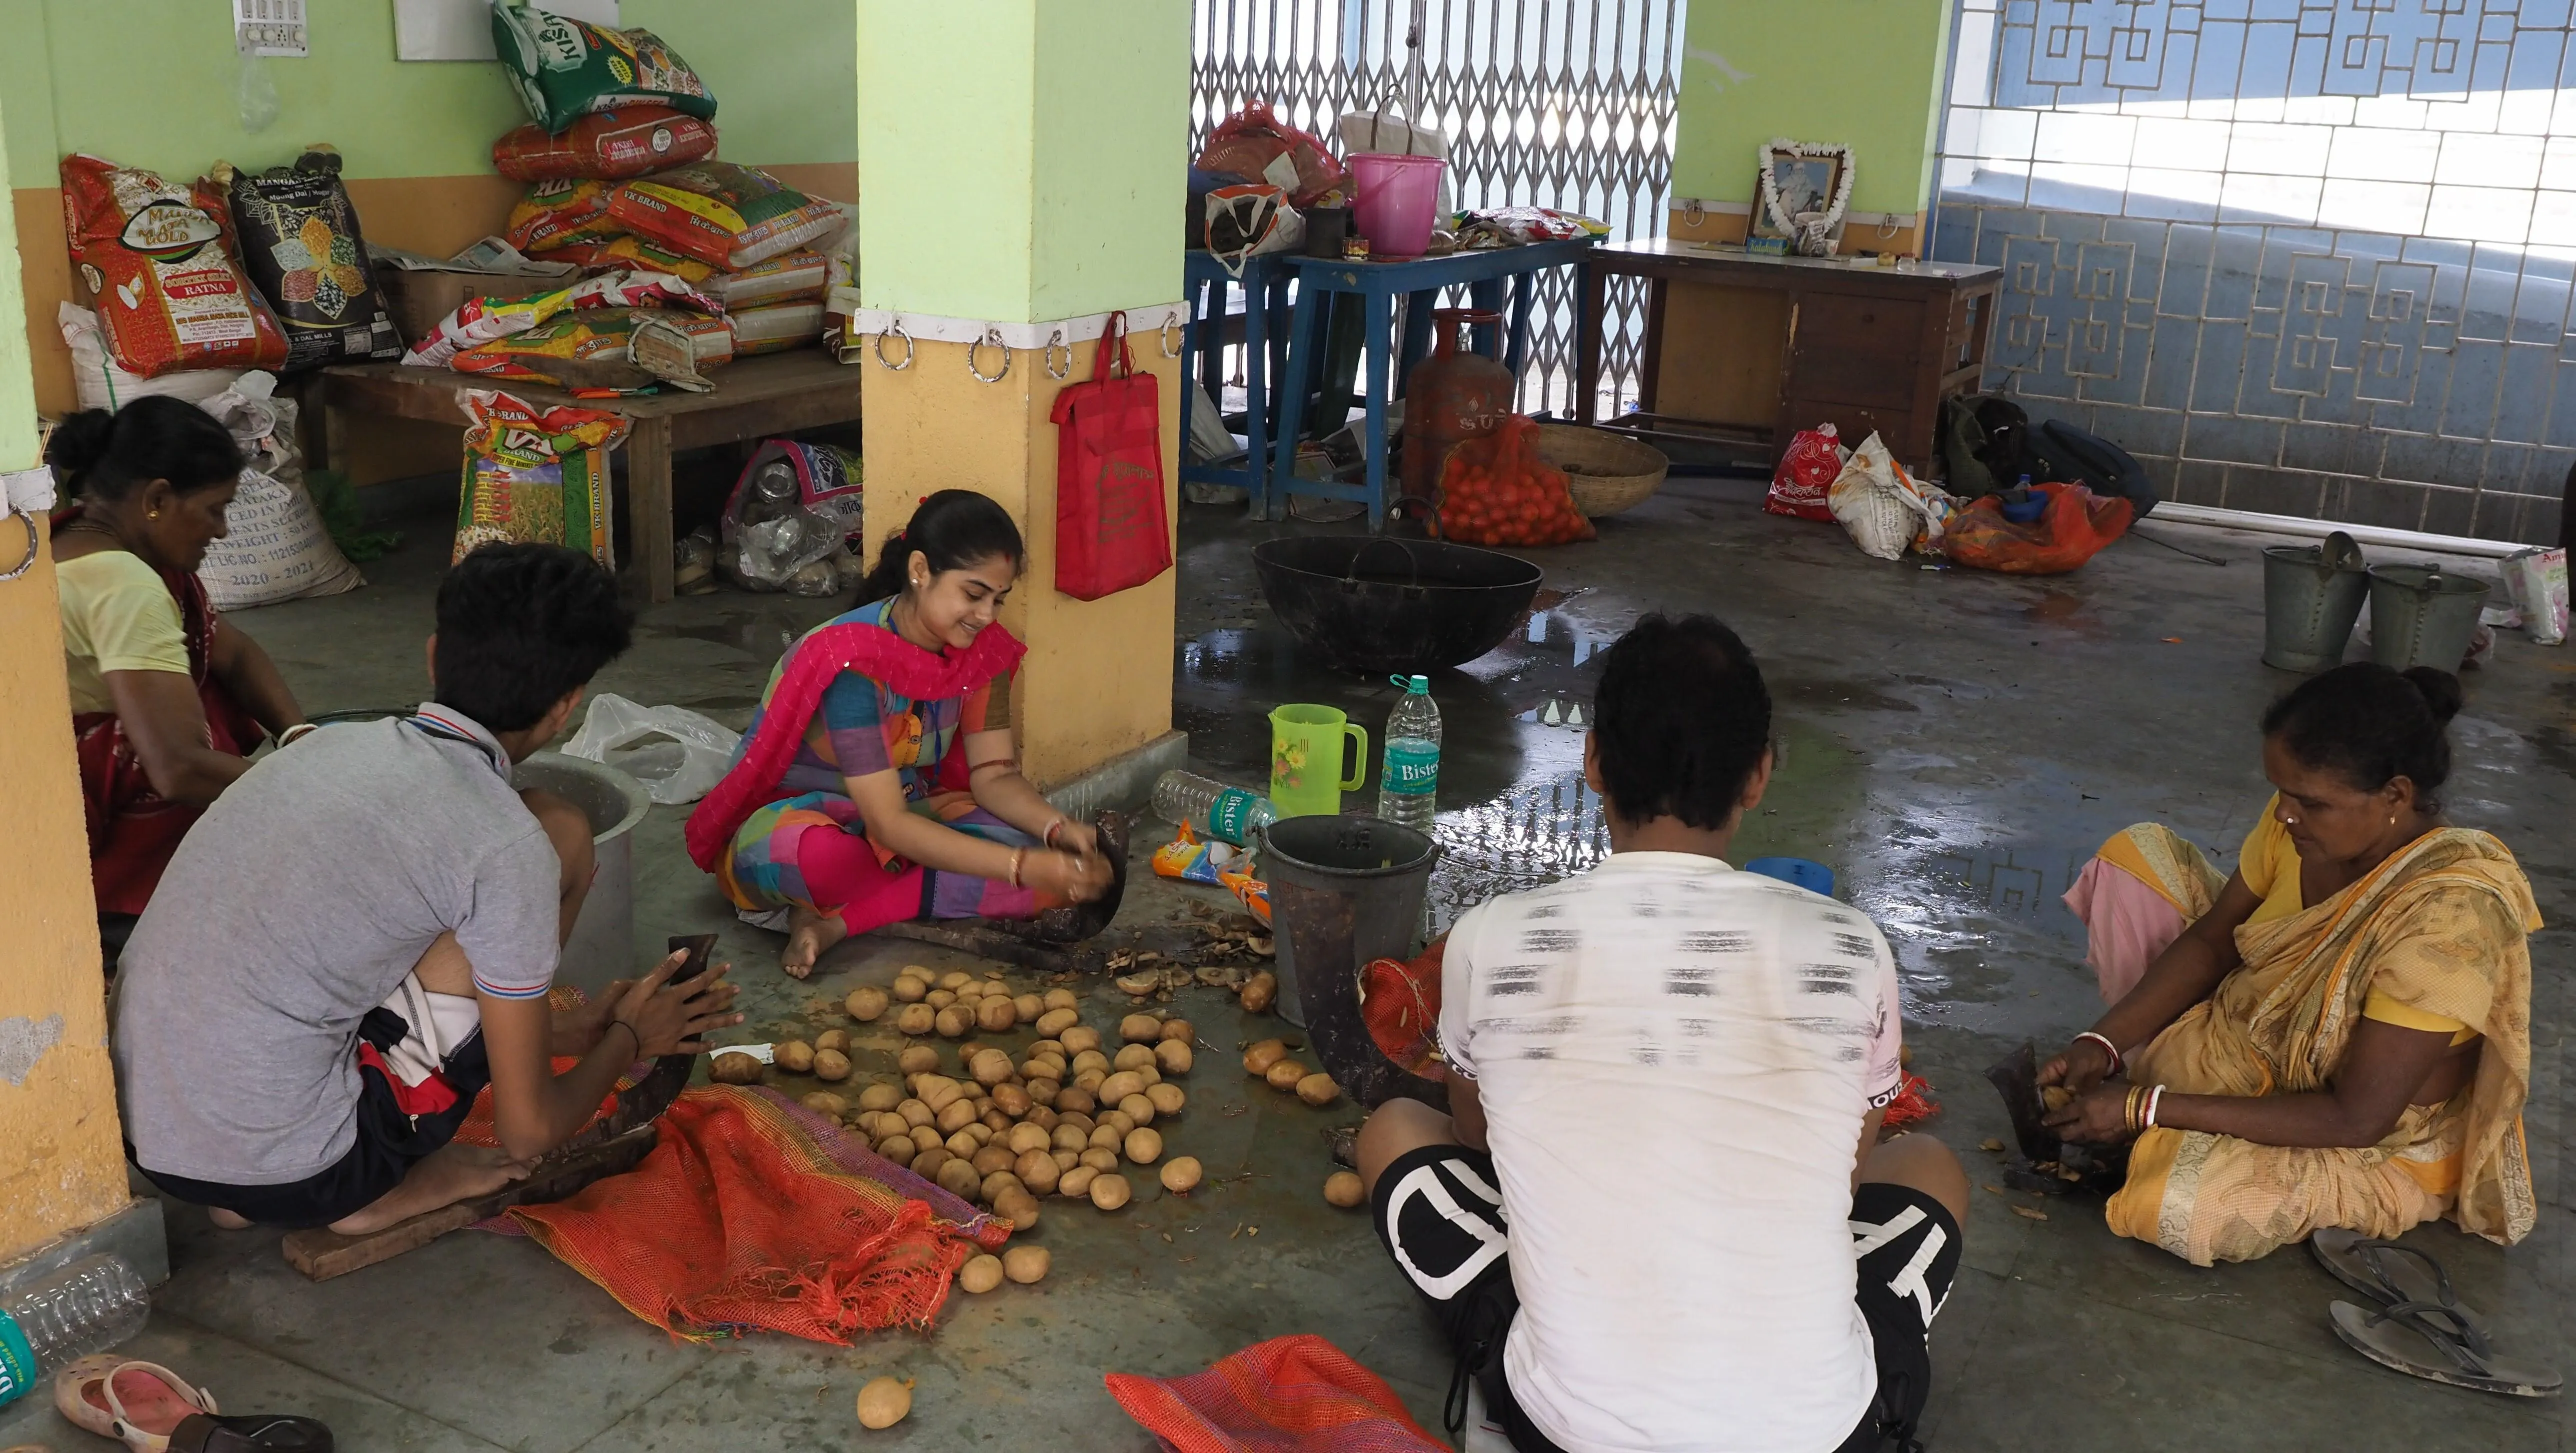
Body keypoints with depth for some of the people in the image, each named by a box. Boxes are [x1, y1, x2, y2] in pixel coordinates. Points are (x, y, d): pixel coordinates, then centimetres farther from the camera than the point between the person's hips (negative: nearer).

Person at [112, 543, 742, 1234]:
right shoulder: (508, 846, -15)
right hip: (284, 1174, -7)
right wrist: (629, 1036, 13)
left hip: (142, 1136, 7)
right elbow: (528, 1134, -8)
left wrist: (567, 1028, 30)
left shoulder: (335, 743, 6)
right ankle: (393, 1191, 6)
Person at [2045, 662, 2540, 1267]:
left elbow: (2354, 1120, -31)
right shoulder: (2307, 819, -17)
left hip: (2377, 1148, -7)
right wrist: (2102, 1044, -16)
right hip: (2250, 1032, 7)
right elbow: (2211, 940, -2)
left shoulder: (2449, 917, -36)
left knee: (2176, 1205, -34)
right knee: (2137, 855, -1)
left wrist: (2150, 1108, -30)